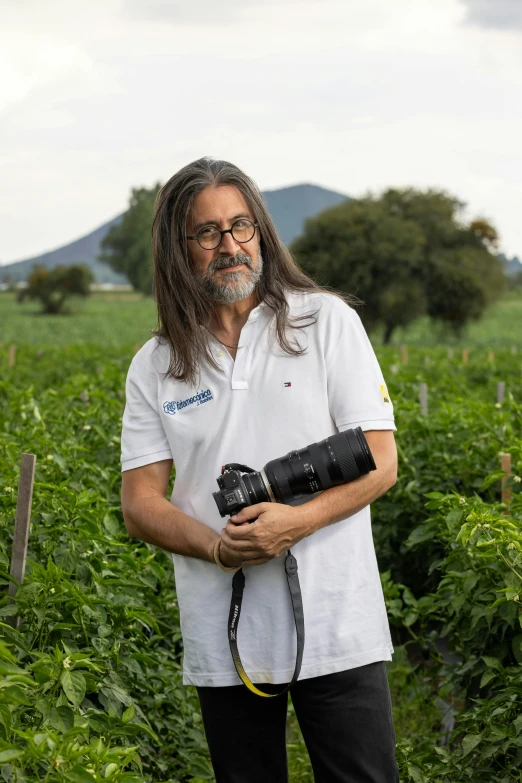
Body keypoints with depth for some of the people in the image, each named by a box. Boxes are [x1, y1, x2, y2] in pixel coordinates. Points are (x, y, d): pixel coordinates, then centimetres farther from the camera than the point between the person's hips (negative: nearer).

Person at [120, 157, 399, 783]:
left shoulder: (327, 322, 2)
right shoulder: (154, 367, 7)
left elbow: (381, 460, -1)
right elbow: (139, 503, 4)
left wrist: (299, 520, -19)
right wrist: (218, 547, -15)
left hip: (335, 629, -2)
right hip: (223, 637, 2)